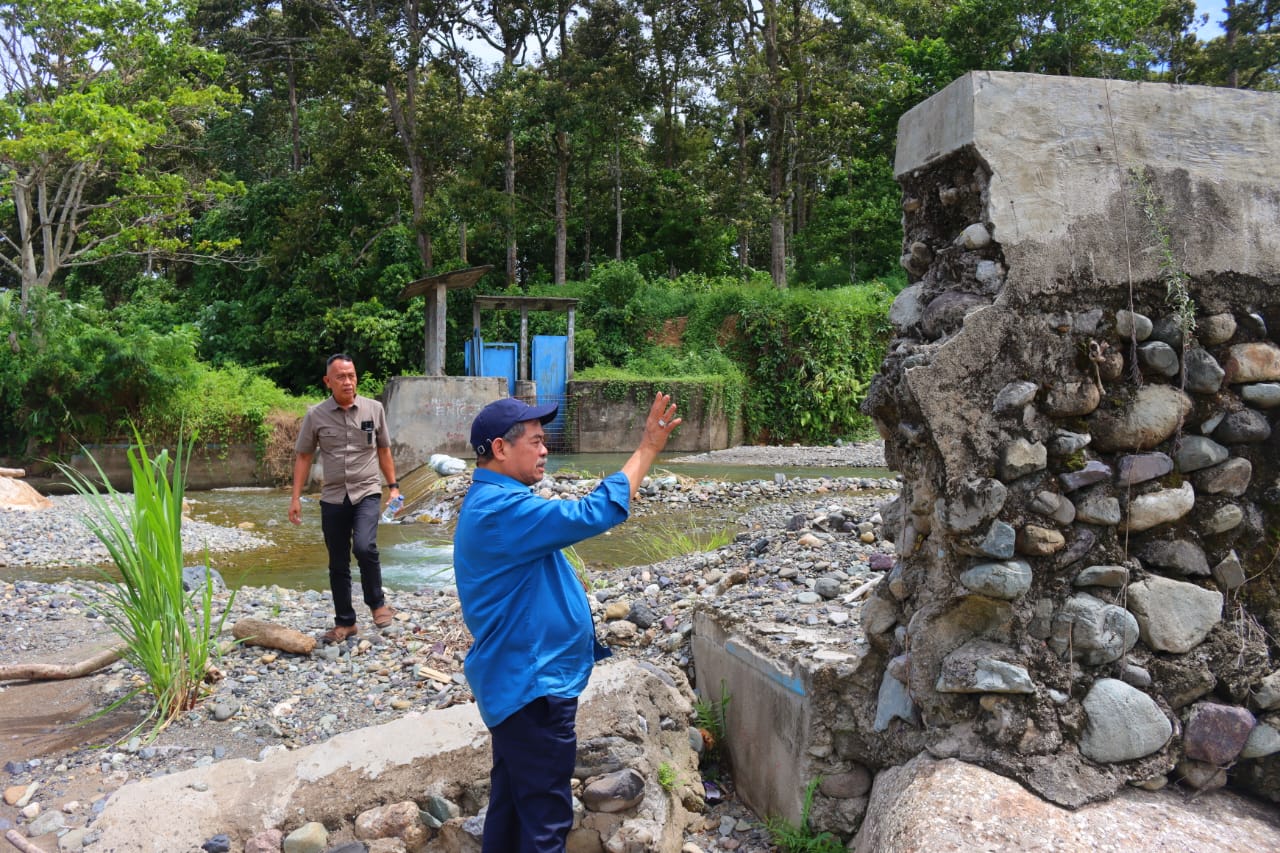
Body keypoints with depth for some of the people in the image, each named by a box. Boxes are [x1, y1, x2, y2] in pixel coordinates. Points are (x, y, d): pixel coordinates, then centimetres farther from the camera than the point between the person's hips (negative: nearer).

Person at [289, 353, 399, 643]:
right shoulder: (316, 415, -2)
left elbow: (383, 450, 10)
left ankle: (377, 602, 1)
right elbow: (303, 457, 5)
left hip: (367, 493, -1)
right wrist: (296, 498, 0)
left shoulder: (374, 409, -1)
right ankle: (344, 622, 23)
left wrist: (393, 485, 6)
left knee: (364, 547, -23)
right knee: (338, 564, 8)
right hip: (333, 498, 2)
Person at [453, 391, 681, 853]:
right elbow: (591, 514, -31)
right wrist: (647, 449, -24)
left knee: (511, 797, 22)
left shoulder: (491, 503, 11)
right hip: (531, 687, -11)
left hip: (518, 679, 11)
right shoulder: (502, 510, -25)